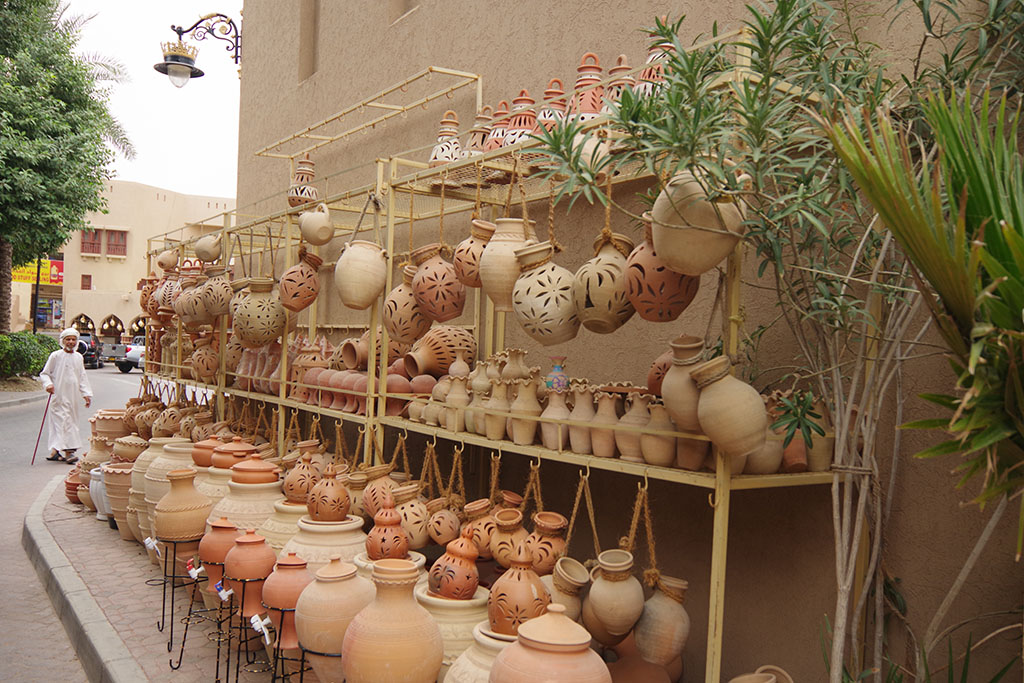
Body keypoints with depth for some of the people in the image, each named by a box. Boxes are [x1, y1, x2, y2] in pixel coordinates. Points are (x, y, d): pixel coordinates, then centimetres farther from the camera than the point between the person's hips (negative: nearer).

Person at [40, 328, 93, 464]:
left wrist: (86, 394, 10)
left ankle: (55, 451, 15)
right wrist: (48, 384, -18)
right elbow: (44, 373, 1)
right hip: (59, 394, -5)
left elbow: (82, 377, 16)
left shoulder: (78, 357, 12)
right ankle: (68, 452, -16)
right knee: (64, 421, -11)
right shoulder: (56, 356, -3)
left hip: (72, 395, 5)